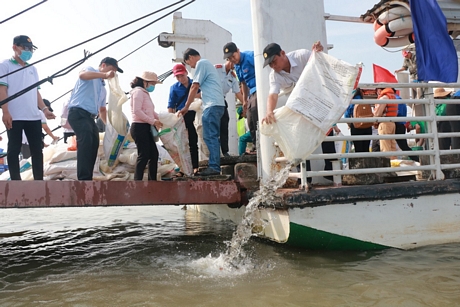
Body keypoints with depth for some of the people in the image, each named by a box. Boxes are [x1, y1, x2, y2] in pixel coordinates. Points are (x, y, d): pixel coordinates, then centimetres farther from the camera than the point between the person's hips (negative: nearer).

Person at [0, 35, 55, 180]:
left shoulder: (33, 69, 20)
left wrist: (44, 109, 8)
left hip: (34, 117, 5)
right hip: (14, 117, -5)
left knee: (37, 150, 4)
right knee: (14, 150, 0)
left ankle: (39, 181, 8)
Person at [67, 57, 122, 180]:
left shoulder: (103, 89, 29)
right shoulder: (90, 70, 6)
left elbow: (102, 109, 33)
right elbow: (82, 75, -20)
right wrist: (105, 74, -30)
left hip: (90, 117, 10)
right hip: (78, 113, -10)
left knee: (93, 146, 6)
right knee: (86, 141, -29)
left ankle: (87, 179, 13)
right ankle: (84, 179, -37)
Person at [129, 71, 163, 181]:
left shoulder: (145, 93, 21)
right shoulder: (138, 91, -8)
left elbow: (150, 111, 25)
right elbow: (137, 111, -19)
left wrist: (158, 119, 8)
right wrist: (153, 121, -18)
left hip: (146, 128, 10)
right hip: (139, 127, -10)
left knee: (154, 154, 11)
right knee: (143, 155, -12)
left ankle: (152, 180, 18)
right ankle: (137, 180, -9)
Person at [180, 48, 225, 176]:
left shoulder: (201, 63, -3)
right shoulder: (207, 63, 27)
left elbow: (194, 87, -6)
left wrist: (186, 107, -1)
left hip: (212, 105, -10)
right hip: (217, 104, 10)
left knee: (210, 137, -10)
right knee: (212, 137, 9)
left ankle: (214, 167, -11)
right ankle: (214, 166, 10)